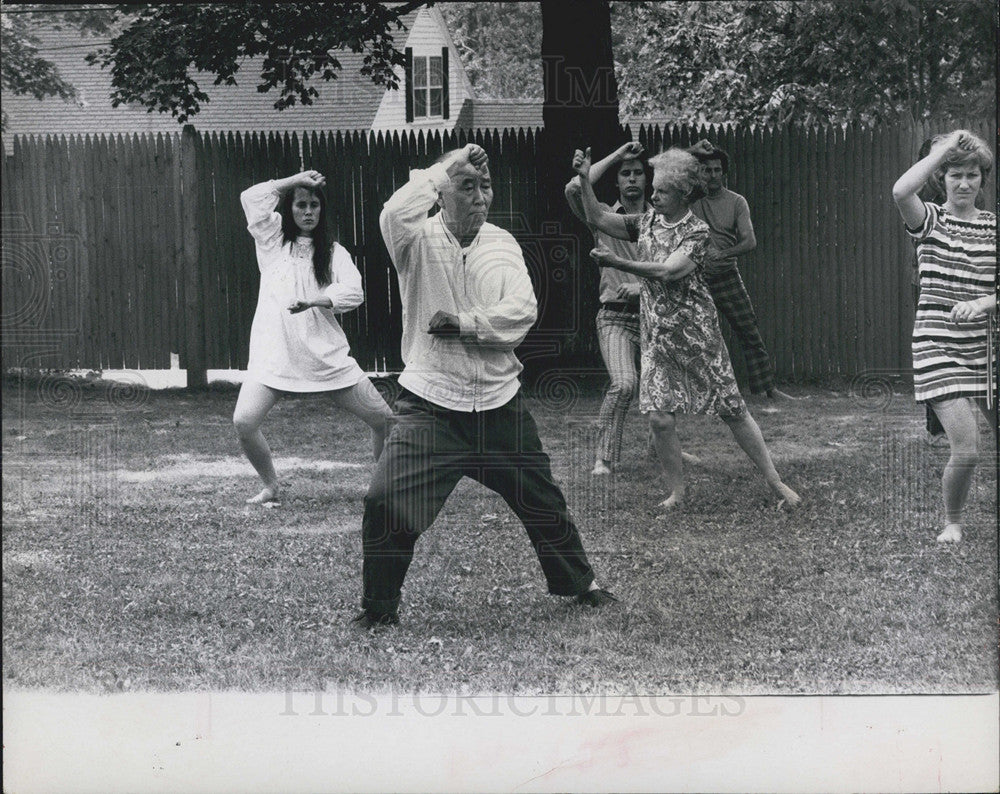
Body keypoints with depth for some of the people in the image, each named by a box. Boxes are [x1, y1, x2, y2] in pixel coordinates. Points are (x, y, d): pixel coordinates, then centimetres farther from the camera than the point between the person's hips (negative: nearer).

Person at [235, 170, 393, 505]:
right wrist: (296, 180, -1)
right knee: (243, 421, -18)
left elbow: (353, 292, -8)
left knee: (385, 420, -2)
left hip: (326, 354, 1)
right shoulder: (272, 239, 9)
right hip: (274, 353, -1)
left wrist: (311, 301, -22)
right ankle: (271, 487, 6)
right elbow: (252, 197, -7)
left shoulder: (333, 251, 9)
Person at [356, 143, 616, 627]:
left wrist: (464, 323, -18)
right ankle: (379, 606, 4)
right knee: (386, 504, -16)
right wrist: (449, 166, -23)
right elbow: (395, 215, -31)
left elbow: (522, 313, -5)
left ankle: (577, 584, 40)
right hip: (430, 405, -4)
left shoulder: (503, 243, 6)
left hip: (499, 404, 4)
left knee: (543, 501, 17)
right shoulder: (419, 240, -6)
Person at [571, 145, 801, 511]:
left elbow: (668, 271, -25)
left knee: (732, 410, 2)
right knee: (660, 418, -6)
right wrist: (585, 179, -5)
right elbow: (598, 218, 9)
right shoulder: (648, 222, 6)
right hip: (657, 336, 4)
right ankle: (675, 493, 11)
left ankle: (775, 482, 13)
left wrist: (617, 263, -32)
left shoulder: (697, 232, -11)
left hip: (697, 333, -4)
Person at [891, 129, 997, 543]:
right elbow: (901, 191, -23)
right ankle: (952, 522, 13)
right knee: (966, 450, -13)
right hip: (939, 349, -4)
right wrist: (943, 149, -14)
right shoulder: (930, 221, -1)